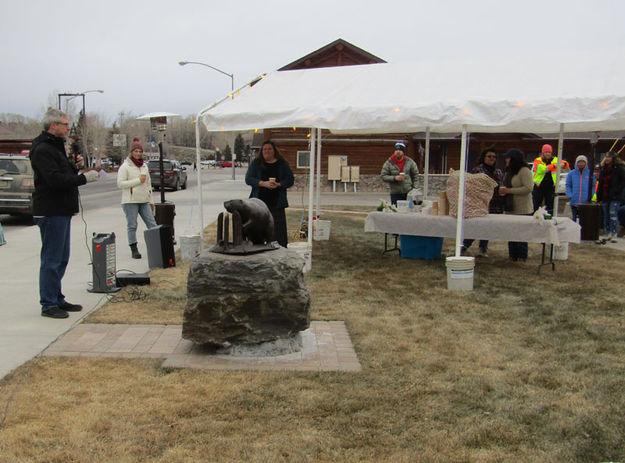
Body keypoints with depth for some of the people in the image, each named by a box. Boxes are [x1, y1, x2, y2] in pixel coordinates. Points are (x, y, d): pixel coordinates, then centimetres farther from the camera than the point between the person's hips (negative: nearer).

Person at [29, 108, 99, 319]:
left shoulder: (56, 146, 18)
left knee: (61, 259, 16)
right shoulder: (42, 149, -14)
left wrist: (74, 166, 5)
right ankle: (49, 304, 3)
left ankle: (57, 299, 25)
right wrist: (84, 177, -21)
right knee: (51, 260, -4)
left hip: (61, 211, 10)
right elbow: (55, 179, -25)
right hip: (51, 212, -10)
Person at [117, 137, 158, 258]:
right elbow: (120, 184, -13)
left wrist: (151, 200, 19)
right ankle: (134, 250, 7)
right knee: (132, 226, 0)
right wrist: (138, 180, -15)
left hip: (144, 201, 6)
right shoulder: (125, 166, -5)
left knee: (152, 224, 2)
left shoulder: (144, 166, 16)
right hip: (130, 201, -6)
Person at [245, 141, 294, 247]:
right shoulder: (256, 163, 8)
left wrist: (278, 185, -14)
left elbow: (290, 180, 6)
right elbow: (248, 179, 0)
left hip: (276, 203, -1)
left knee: (279, 230, -4)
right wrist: (263, 183, -16)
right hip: (259, 202, 1)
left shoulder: (282, 164, 8)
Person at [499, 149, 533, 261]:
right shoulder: (509, 172, 16)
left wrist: (509, 191, -19)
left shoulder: (524, 171, -12)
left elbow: (528, 188, -20)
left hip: (523, 210, -9)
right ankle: (512, 256, 18)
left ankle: (522, 258, 1)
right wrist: (502, 190, 5)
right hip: (510, 209, 9)